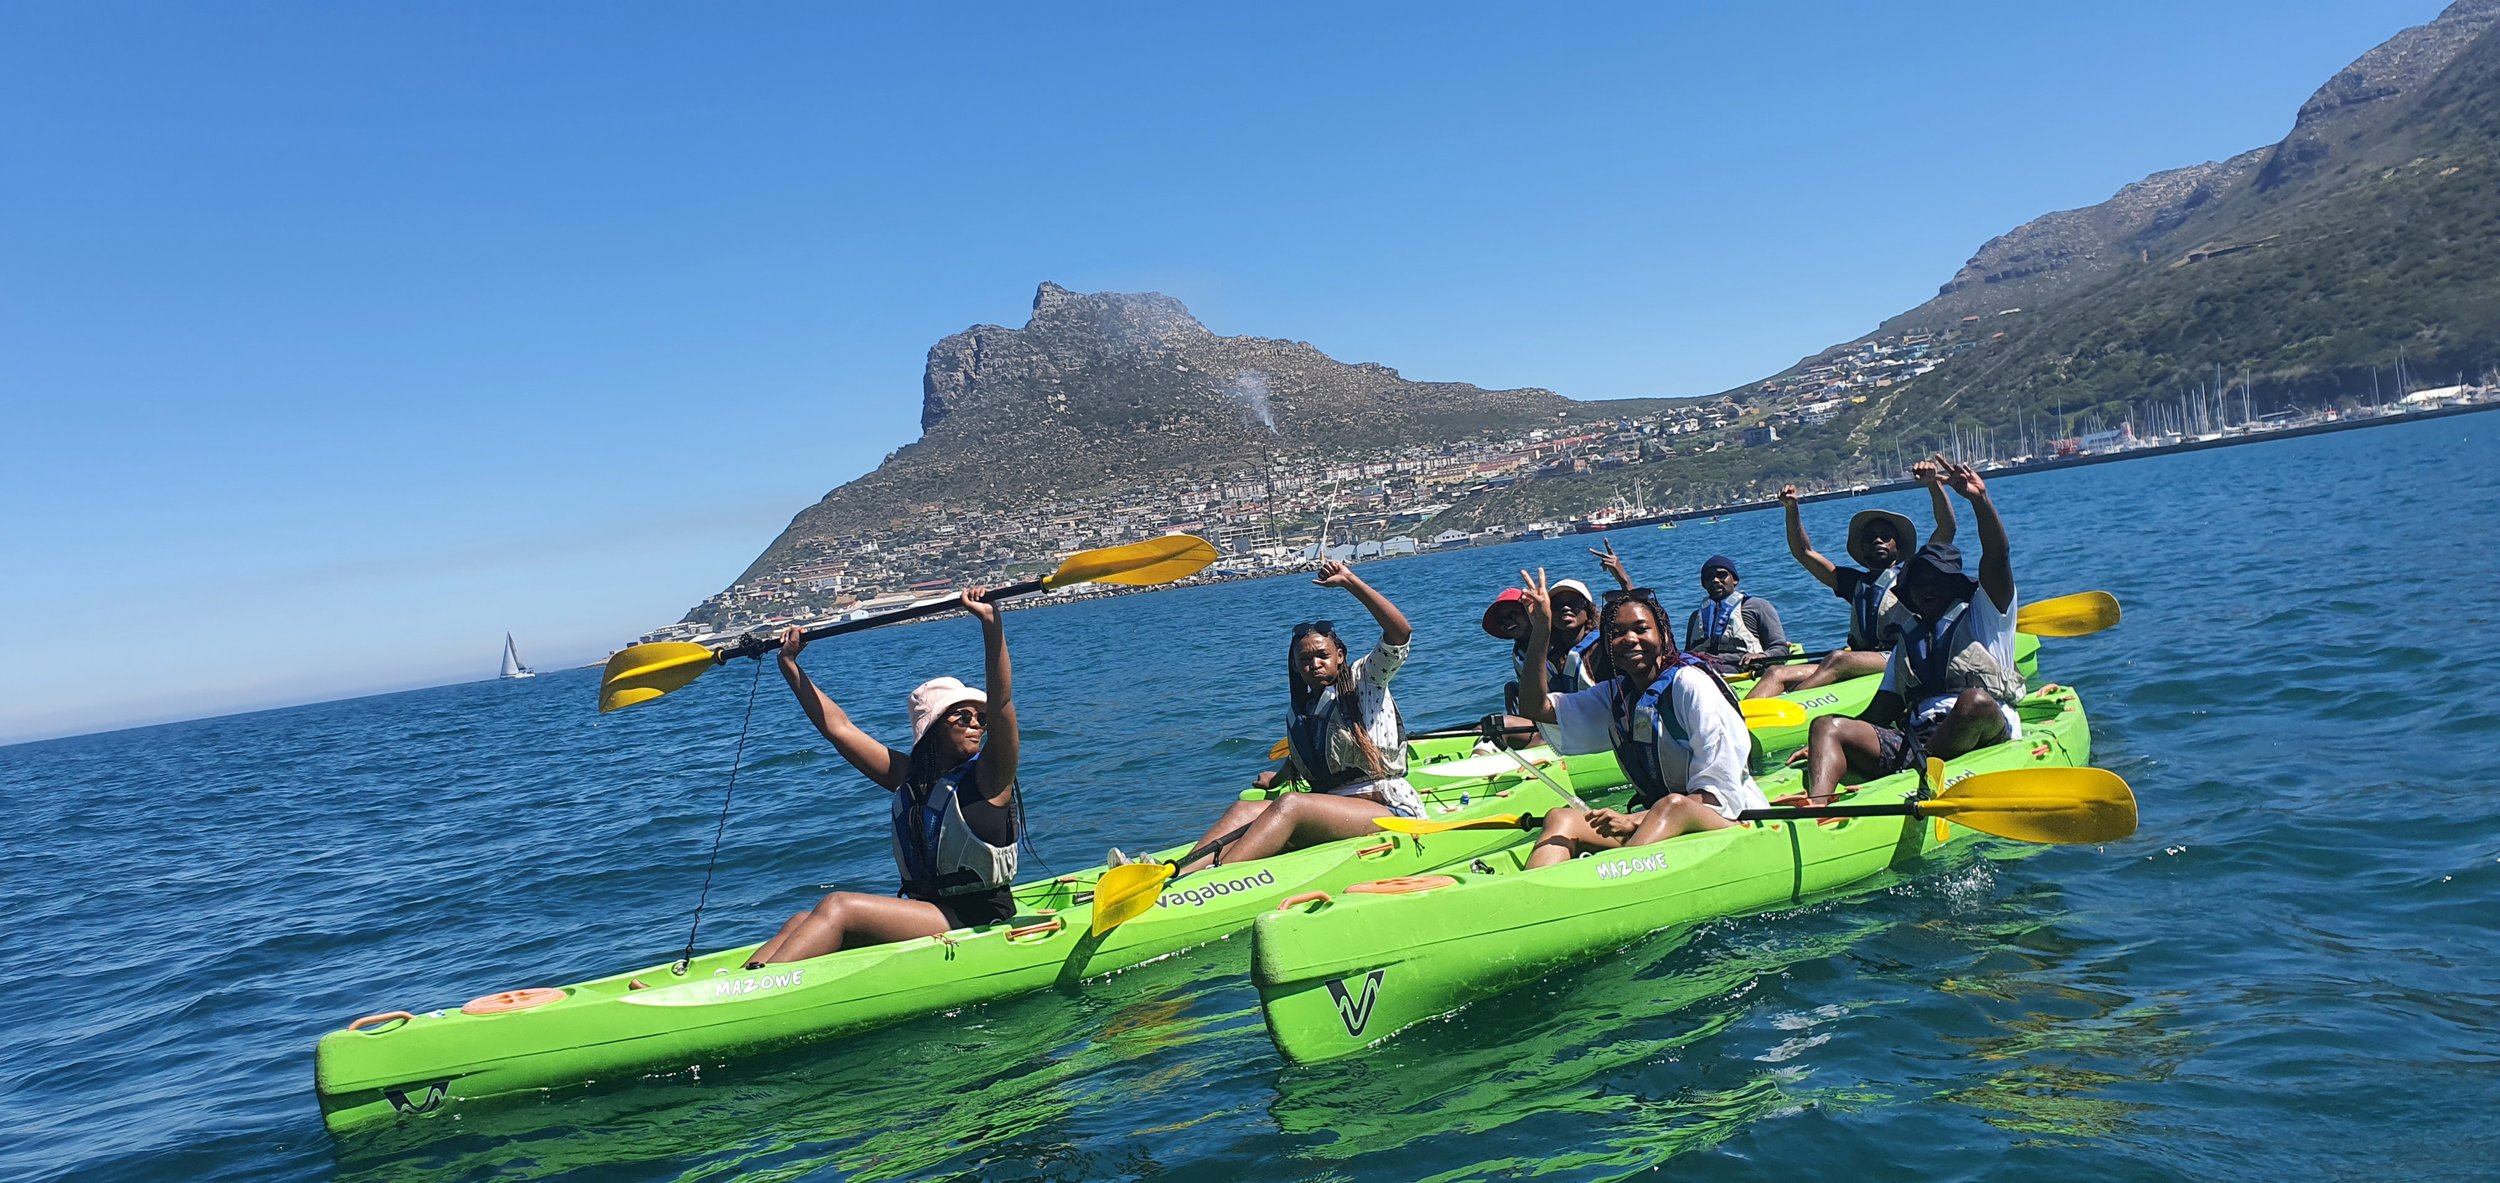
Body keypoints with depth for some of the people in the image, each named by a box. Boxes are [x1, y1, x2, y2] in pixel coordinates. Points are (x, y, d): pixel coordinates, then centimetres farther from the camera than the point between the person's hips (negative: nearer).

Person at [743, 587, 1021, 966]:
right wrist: (789, 666, 15)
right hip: (921, 913, 7)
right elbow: (839, 727, 17)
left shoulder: (988, 777, -4)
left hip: (977, 924, -7)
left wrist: (991, 623, -31)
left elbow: (1001, 704, -21)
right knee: (803, 922, -14)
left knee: (837, 907, -24)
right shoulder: (910, 777, 13)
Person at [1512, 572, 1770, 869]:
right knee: (1561, 818, -16)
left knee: (1673, 805, -38)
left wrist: (1635, 820, -26)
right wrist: (1540, 631, -1)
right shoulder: (1615, 695, 11)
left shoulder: (1689, 683, -11)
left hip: (1734, 821, -6)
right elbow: (1535, 706, 11)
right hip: (1662, 825, 6)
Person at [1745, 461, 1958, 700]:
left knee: (1838, 660, -37)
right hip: (1857, 663, 5)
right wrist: (1792, 509, 16)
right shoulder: (1856, 582, 29)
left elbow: (1947, 529, 5)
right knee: (1776, 673, -19)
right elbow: (1804, 553, 28)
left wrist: (1934, 484, -6)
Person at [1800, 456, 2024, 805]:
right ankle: (1816, 806, -43)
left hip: (1982, 735, -4)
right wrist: (1826, 748, 9)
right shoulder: (1909, 639, 29)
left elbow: (1996, 555, -1)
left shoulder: (1982, 615, 16)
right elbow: (1887, 705, 23)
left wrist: (1979, 499, -18)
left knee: (1975, 700, -36)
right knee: (1827, 726, -15)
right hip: (1912, 739, 4)